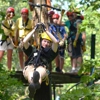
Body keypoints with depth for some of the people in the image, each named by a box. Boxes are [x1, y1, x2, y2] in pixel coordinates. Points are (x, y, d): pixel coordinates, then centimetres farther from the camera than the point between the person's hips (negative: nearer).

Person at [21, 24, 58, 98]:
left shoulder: (50, 53, 36)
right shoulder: (33, 50, 41)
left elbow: (56, 42, 21)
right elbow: (24, 42, 26)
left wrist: (46, 31, 28)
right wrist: (34, 30, 30)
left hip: (42, 68, -1)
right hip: (30, 67, 1)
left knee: (40, 72, -44)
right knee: (30, 74, -42)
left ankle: (37, 83, -80)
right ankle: (32, 87, -76)